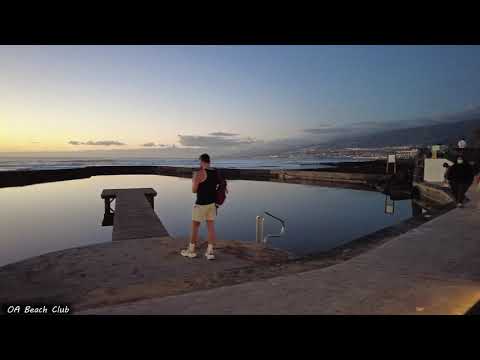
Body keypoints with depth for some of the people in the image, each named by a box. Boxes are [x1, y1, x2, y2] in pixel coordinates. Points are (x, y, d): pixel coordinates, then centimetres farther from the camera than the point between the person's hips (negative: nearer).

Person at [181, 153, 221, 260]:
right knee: (211, 227, 6)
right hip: (212, 203, 6)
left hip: (201, 204, -6)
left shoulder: (199, 173, -15)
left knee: (195, 227, 8)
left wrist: (193, 180, 6)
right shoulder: (216, 173, 5)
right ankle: (210, 252, 7)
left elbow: (194, 190, -10)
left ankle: (191, 251, 20)